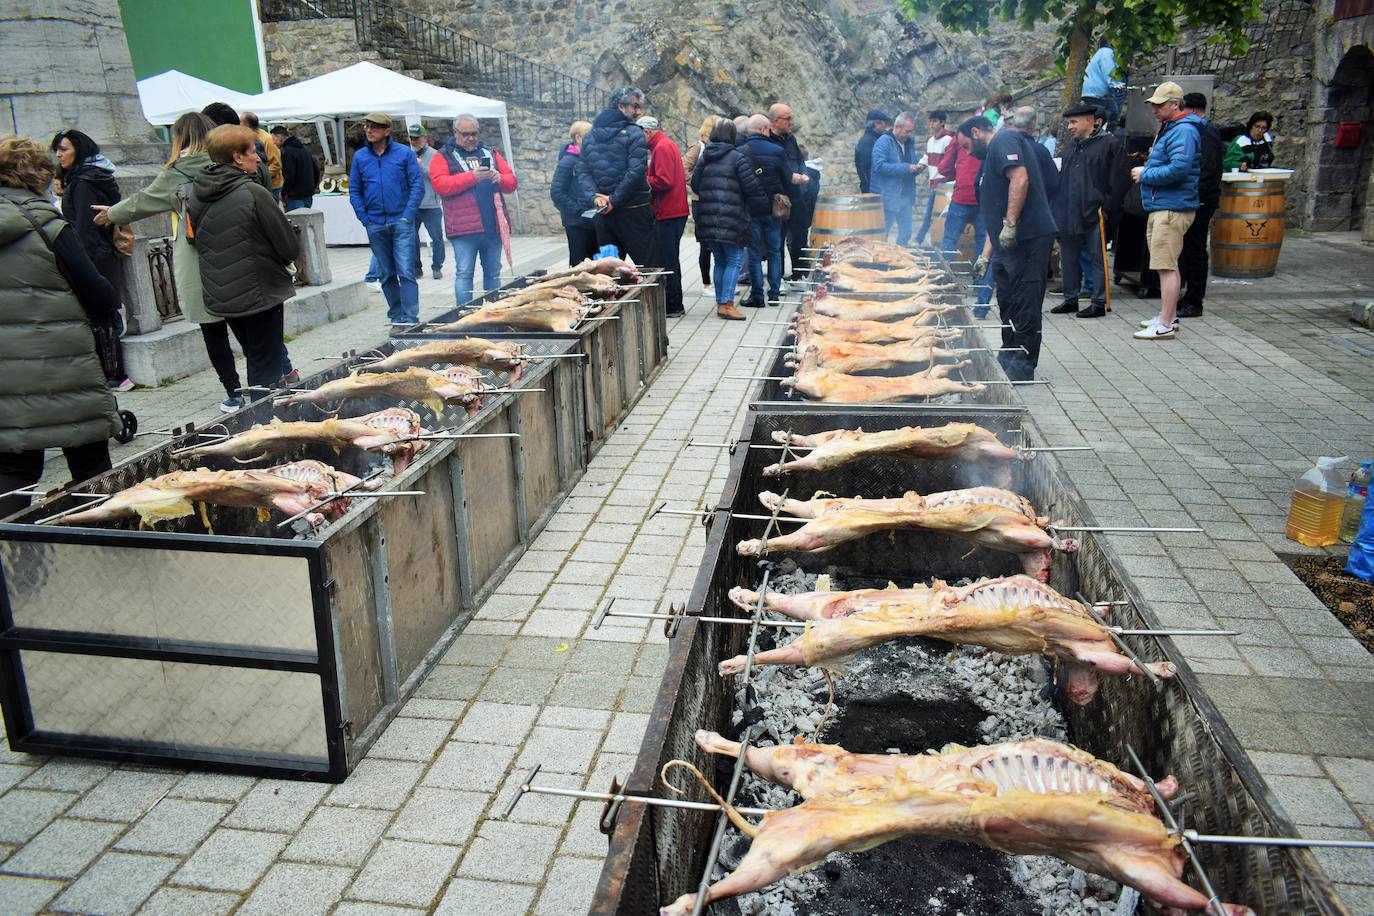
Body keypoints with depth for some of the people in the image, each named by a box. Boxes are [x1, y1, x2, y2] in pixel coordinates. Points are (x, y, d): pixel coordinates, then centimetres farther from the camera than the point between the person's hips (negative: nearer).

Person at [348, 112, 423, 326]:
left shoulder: (404, 153, -1)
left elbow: (417, 185, -2)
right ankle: (396, 315, 20)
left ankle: (410, 318, -8)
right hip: (375, 225, 4)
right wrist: (365, 218, -1)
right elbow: (354, 191, 10)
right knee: (386, 274, 10)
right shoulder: (360, 157, 7)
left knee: (406, 272, -10)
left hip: (401, 222, -3)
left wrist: (407, 215, -11)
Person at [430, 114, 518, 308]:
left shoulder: (491, 154, 17)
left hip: (493, 225, 4)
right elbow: (441, 185, -11)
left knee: (493, 273, 11)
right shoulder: (443, 157, 5)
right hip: (464, 227, -4)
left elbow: (512, 182, 14)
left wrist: (500, 178, -9)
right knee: (464, 274, -6)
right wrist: (472, 177, -18)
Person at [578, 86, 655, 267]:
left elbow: (583, 172, 6)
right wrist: (615, 200, -13)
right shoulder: (633, 133, -7)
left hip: (603, 213, 6)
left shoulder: (589, 137, 12)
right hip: (634, 210, -6)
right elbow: (636, 171, -17)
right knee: (648, 266, -2)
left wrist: (595, 196, -6)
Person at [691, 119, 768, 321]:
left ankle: (720, 302, 17)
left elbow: (695, 185, 12)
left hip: (707, 219, 6)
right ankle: (727, 304, -10)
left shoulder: (704, 158, 9)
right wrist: (766, 202, 8)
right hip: (731, 220, -6)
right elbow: (752, 187, -8)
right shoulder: (737, 158, -7)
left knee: (720, 261, 15)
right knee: (734, 261, -1)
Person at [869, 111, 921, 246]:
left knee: (906, 234, 10)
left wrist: (916, 168, -1)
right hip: (887, 198, -7)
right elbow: (879, 166, -21)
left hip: (906, 197, 7)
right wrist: (906, 168, -23)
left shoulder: (910, 143, 14)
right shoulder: (884, 141, -9)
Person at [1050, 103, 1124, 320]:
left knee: (1097, 259, -2)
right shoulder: (1071, 146, 19)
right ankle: (1070, 300, 21)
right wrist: (1058, 211, 13)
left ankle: (1099, 303, 3)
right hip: (1069, 216, 7)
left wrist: (1106, 209, -12)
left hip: (1094, 214, -7)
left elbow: (1117, 182, -7)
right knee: (1068, 259, 11)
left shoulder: (1109, 144, -4)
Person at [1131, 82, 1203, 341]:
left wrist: (1145, 174, -15)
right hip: (1160, 207, 11)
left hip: (1173, 208, -11)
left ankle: (1165, 325, -10)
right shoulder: (1168, 128, 18)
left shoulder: (1183, 131, -14)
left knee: (1166, 266, -11)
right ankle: (1168, 316, 28)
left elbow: (1179, 169, -25)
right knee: (1166, 265, 18)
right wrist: (1146, 170, 10)